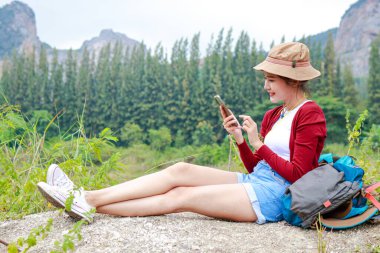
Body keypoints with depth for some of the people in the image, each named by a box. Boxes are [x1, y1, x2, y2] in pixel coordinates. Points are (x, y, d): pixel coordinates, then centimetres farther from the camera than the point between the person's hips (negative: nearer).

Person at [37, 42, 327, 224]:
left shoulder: (310, 114, -6)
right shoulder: (272, 116, 16)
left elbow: (296, 174, -12)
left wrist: (259, 145, -11)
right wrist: (240, 139, 0)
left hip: (274, 194, -7)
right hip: (254, 181, 7)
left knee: (179, 196, -16)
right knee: (180, 170, -12)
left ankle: (89, 205, -15)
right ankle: (87, 198, -16)